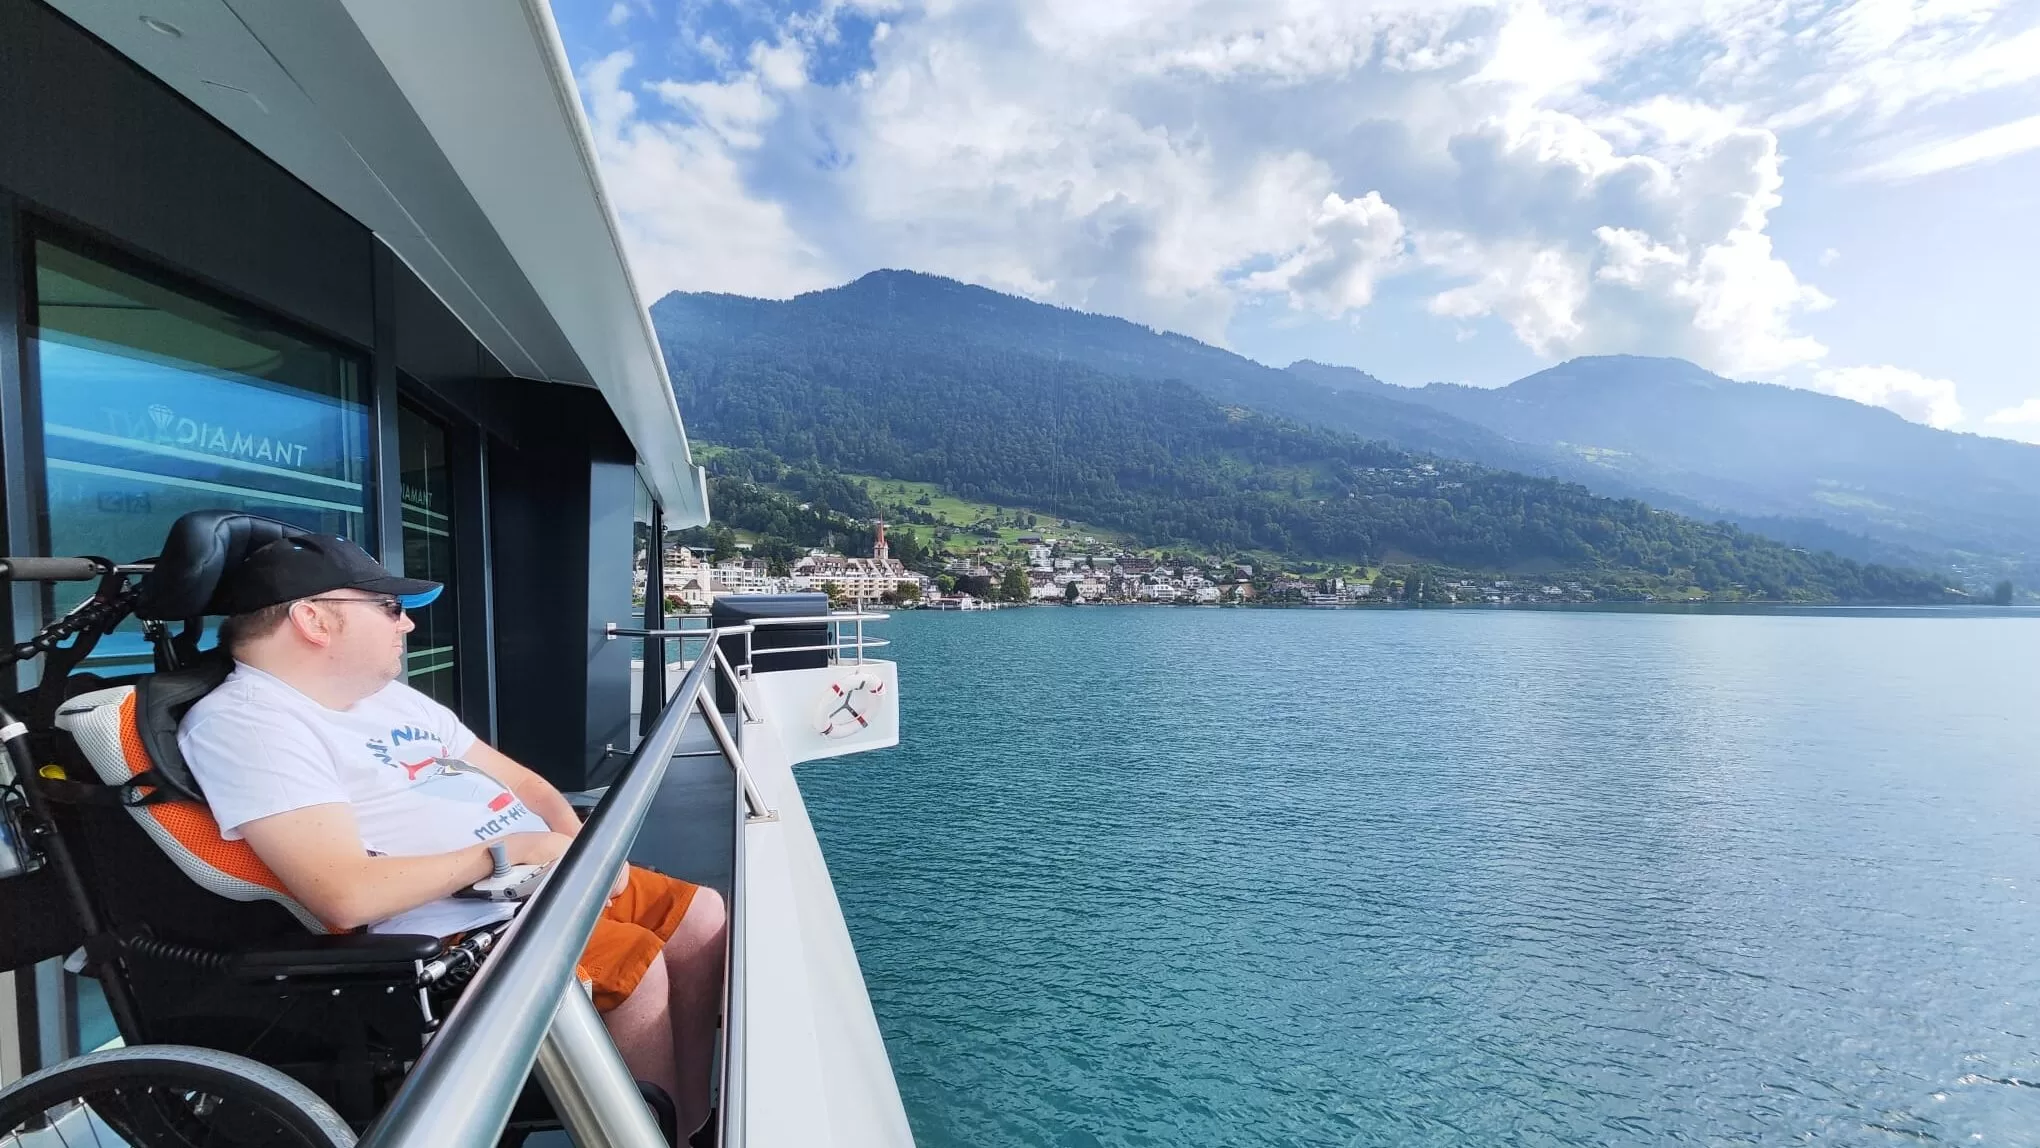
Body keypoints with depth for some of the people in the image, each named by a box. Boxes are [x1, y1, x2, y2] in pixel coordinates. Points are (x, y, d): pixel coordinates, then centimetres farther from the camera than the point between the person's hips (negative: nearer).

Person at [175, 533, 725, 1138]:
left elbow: (521, 781, 16)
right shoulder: (241, 721, -14)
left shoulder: (392, 696, 14)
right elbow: (348, 896, -26)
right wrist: (515, 848, -18)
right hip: (457, 924, -9)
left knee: (702, 917, 3)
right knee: (636, 969, -22)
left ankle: (693, 1115, 16)